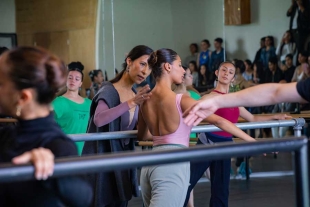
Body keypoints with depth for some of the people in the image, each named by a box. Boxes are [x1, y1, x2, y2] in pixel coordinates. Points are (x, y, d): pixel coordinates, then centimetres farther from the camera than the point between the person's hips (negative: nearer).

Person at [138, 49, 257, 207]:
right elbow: (219, 121, -5)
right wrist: (251, 140, 1)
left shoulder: (146, 101, 12)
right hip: (173, 165, -7)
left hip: (151, 164, 7)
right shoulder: (181, 100, -7)